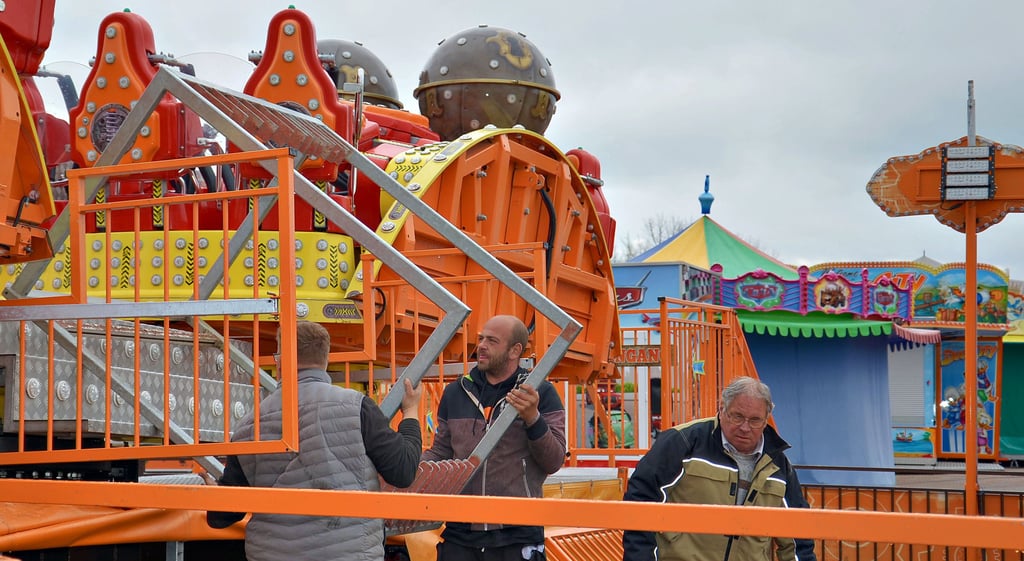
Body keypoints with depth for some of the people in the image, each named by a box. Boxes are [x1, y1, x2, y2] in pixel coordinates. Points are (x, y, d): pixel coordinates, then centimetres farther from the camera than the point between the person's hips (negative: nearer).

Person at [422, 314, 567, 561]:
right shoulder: (456, 393, 11)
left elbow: (554, 462, -4)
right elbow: (441, 452, 16)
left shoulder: (541, 394, 0)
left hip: (517, 535, -3)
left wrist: (532, 418, -18)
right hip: (459, 534, 3)